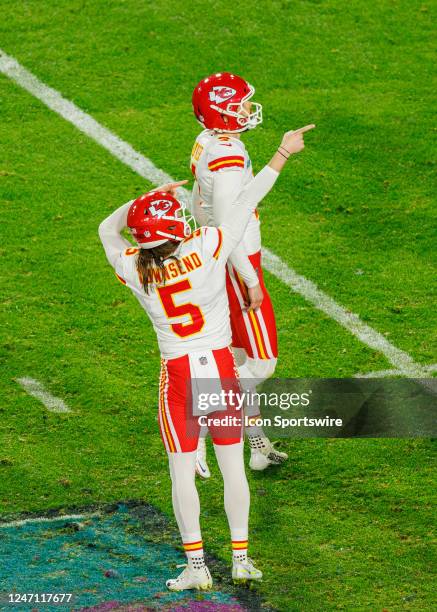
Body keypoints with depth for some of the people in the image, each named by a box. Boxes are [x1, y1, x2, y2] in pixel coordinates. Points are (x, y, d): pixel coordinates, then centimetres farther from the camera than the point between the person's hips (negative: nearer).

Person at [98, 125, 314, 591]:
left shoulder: (133, 268, -11)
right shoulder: (206, 250, -16)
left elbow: (107, 229, 9)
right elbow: (246, 205, -6)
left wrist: (152, 196, 8)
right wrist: (283, 154, 3)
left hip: (178, 373, 0)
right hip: (220, 365, 1)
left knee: (182, 470, 6)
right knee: (232, 464, 10)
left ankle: (196, 565, 6)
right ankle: (240, 558, 17)